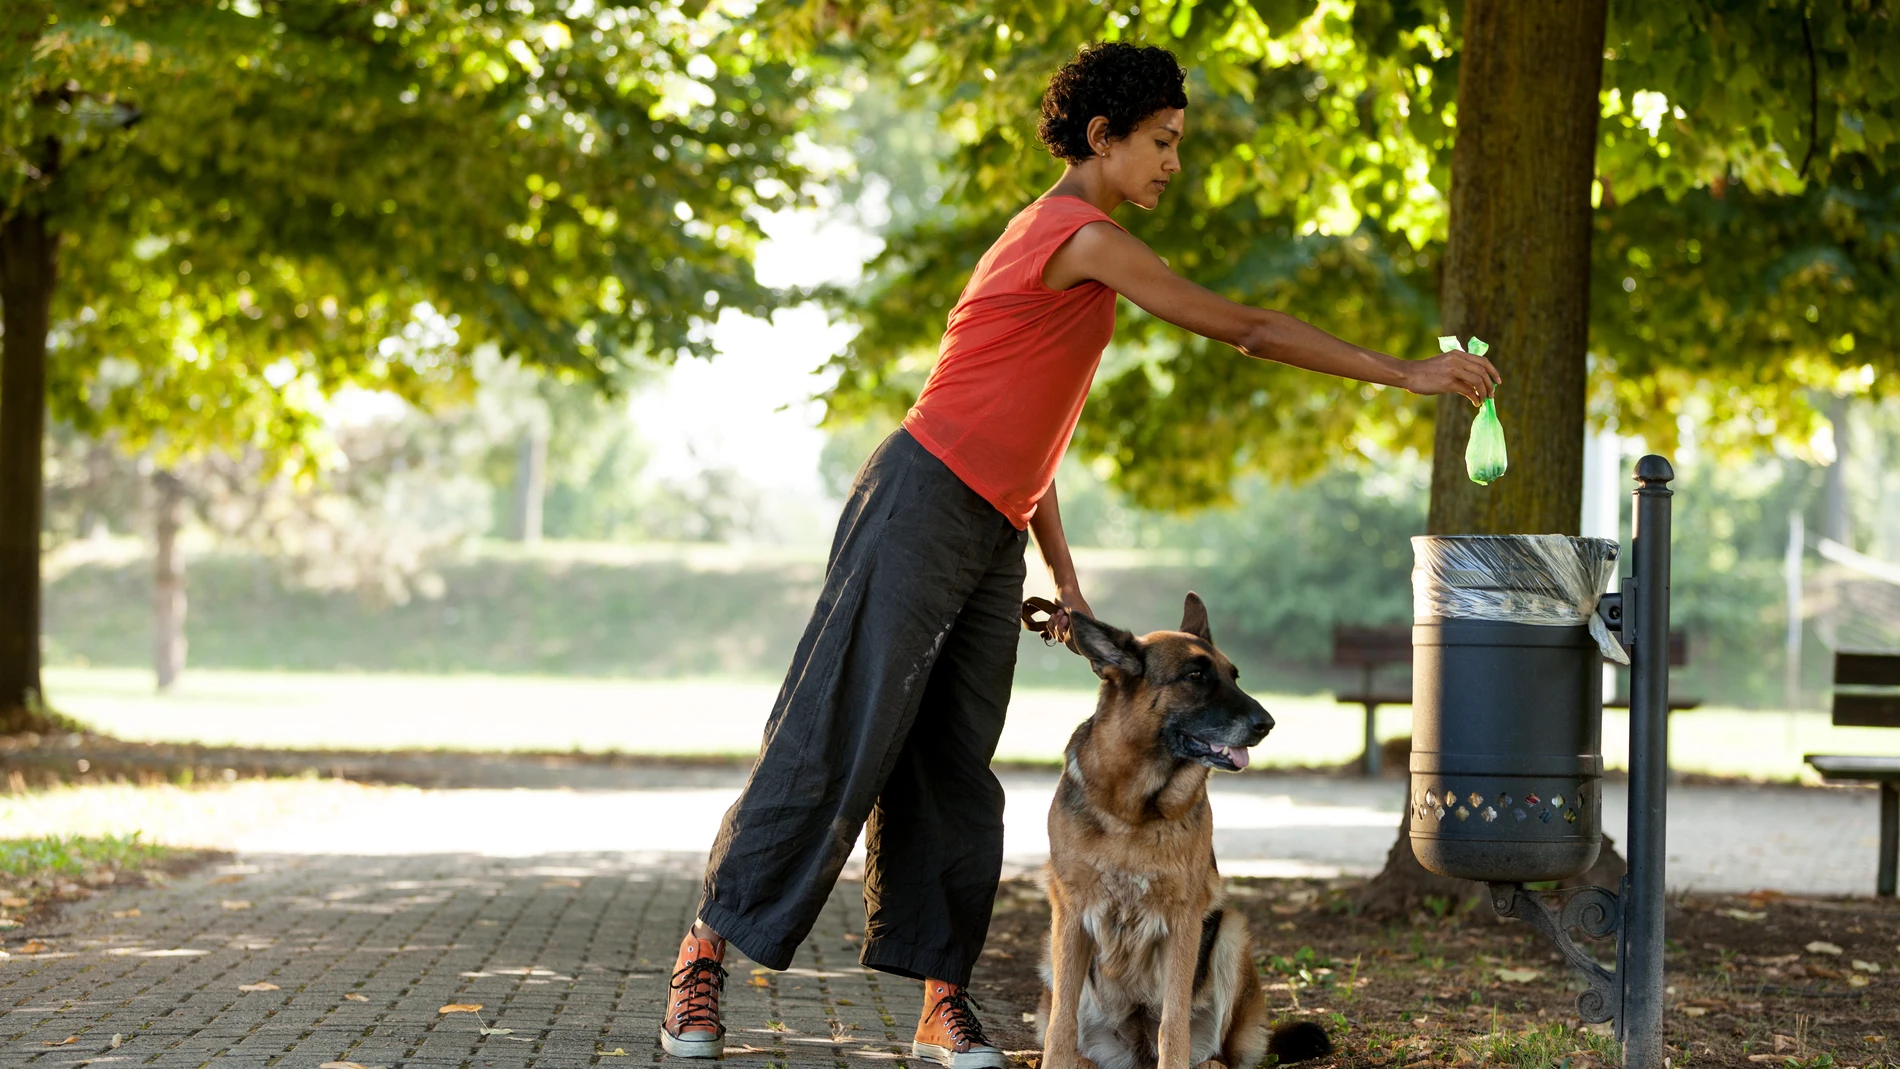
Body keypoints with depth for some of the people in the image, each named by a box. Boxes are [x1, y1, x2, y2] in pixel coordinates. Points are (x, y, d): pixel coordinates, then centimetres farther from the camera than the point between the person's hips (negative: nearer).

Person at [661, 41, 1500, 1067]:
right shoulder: (1082, 236, -11)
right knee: (834, 742, -7)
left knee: (955, 770, 4)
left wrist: (1064, 573, 16)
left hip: (990, 538, 9)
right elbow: (1242, 327, -11)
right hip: (921, 508, -9)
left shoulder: (1059, 240, 20)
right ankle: (705, 952, 1)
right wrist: (1403, 372, -6)